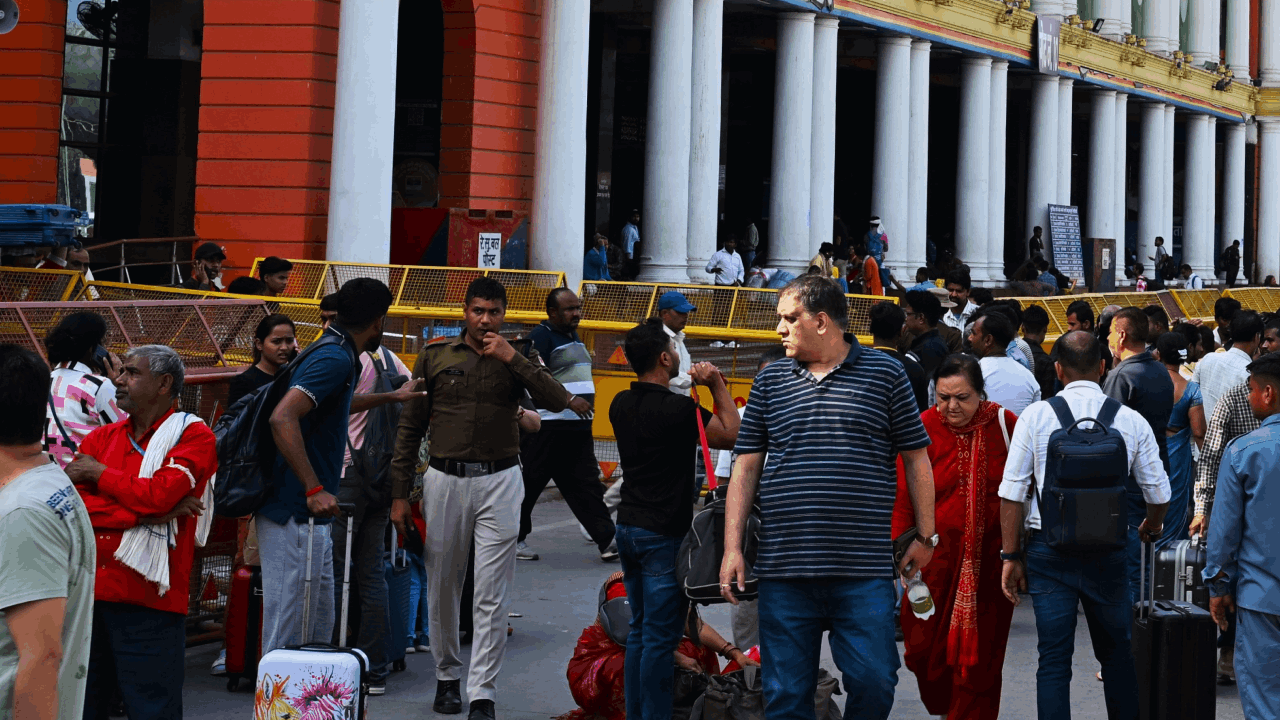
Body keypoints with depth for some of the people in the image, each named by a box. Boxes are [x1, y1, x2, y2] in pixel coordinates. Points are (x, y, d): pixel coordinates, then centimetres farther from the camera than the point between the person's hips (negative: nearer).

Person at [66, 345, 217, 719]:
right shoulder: (101, 438, 13)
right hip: (89, 592, 5)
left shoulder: (194, 436, -1)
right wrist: (153, 511, -12)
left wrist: (98, 472, -3)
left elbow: (158, 494, -18)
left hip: (147, 603, -5)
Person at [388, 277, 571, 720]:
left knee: (491, 595, -5)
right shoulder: (435, 357, 7)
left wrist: (512, 358, -14)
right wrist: (399, 493, 4)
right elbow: (410, 426, 8)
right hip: (445, 479, 1)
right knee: (442, 587, 9)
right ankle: (447, 676, 26)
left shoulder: (519, 359, 6)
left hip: (499, 482, -1)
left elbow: (557, 401, -10)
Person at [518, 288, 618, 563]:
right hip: (548, 425, -8)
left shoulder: (574, 337, 19)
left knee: (587, 484, 3)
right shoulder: (541, 337, -10)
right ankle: (513, 539, 11)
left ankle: (606, 540, 0)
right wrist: (570, 400, -27)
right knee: (529, 484, 0)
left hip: (578, 426, 8)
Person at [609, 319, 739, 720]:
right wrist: (718, 386, -4)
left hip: (628, 526, 8)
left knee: (639, 631, 15)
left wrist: (688, 388, 15)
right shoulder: (678, 409, -18)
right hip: (664, 535, -8)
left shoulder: (621, 404, 6)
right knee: (661, 638, -3)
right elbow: (732, 435, -11)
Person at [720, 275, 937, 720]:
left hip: (864, 570, -2)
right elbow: (746, 467, 10)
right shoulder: (770, 382, 11)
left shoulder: (884, 374, 4)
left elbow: (916, 458, 8)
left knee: (874, 684, -3)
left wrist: (926, 536, 7)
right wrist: (732, 548, 3)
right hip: (784, 568, 2)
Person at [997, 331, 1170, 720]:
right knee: (1117, 652, 16)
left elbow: (1012, 492, -5)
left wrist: (1011, 555, 2)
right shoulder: (1131, 421, 0)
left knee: (1054, 658, 2)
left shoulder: (1035, 416, -3)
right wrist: (1151, 528, 27)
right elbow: (1159, 494, 6)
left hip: (1049, 548, -1)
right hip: (1108, 552, 1)